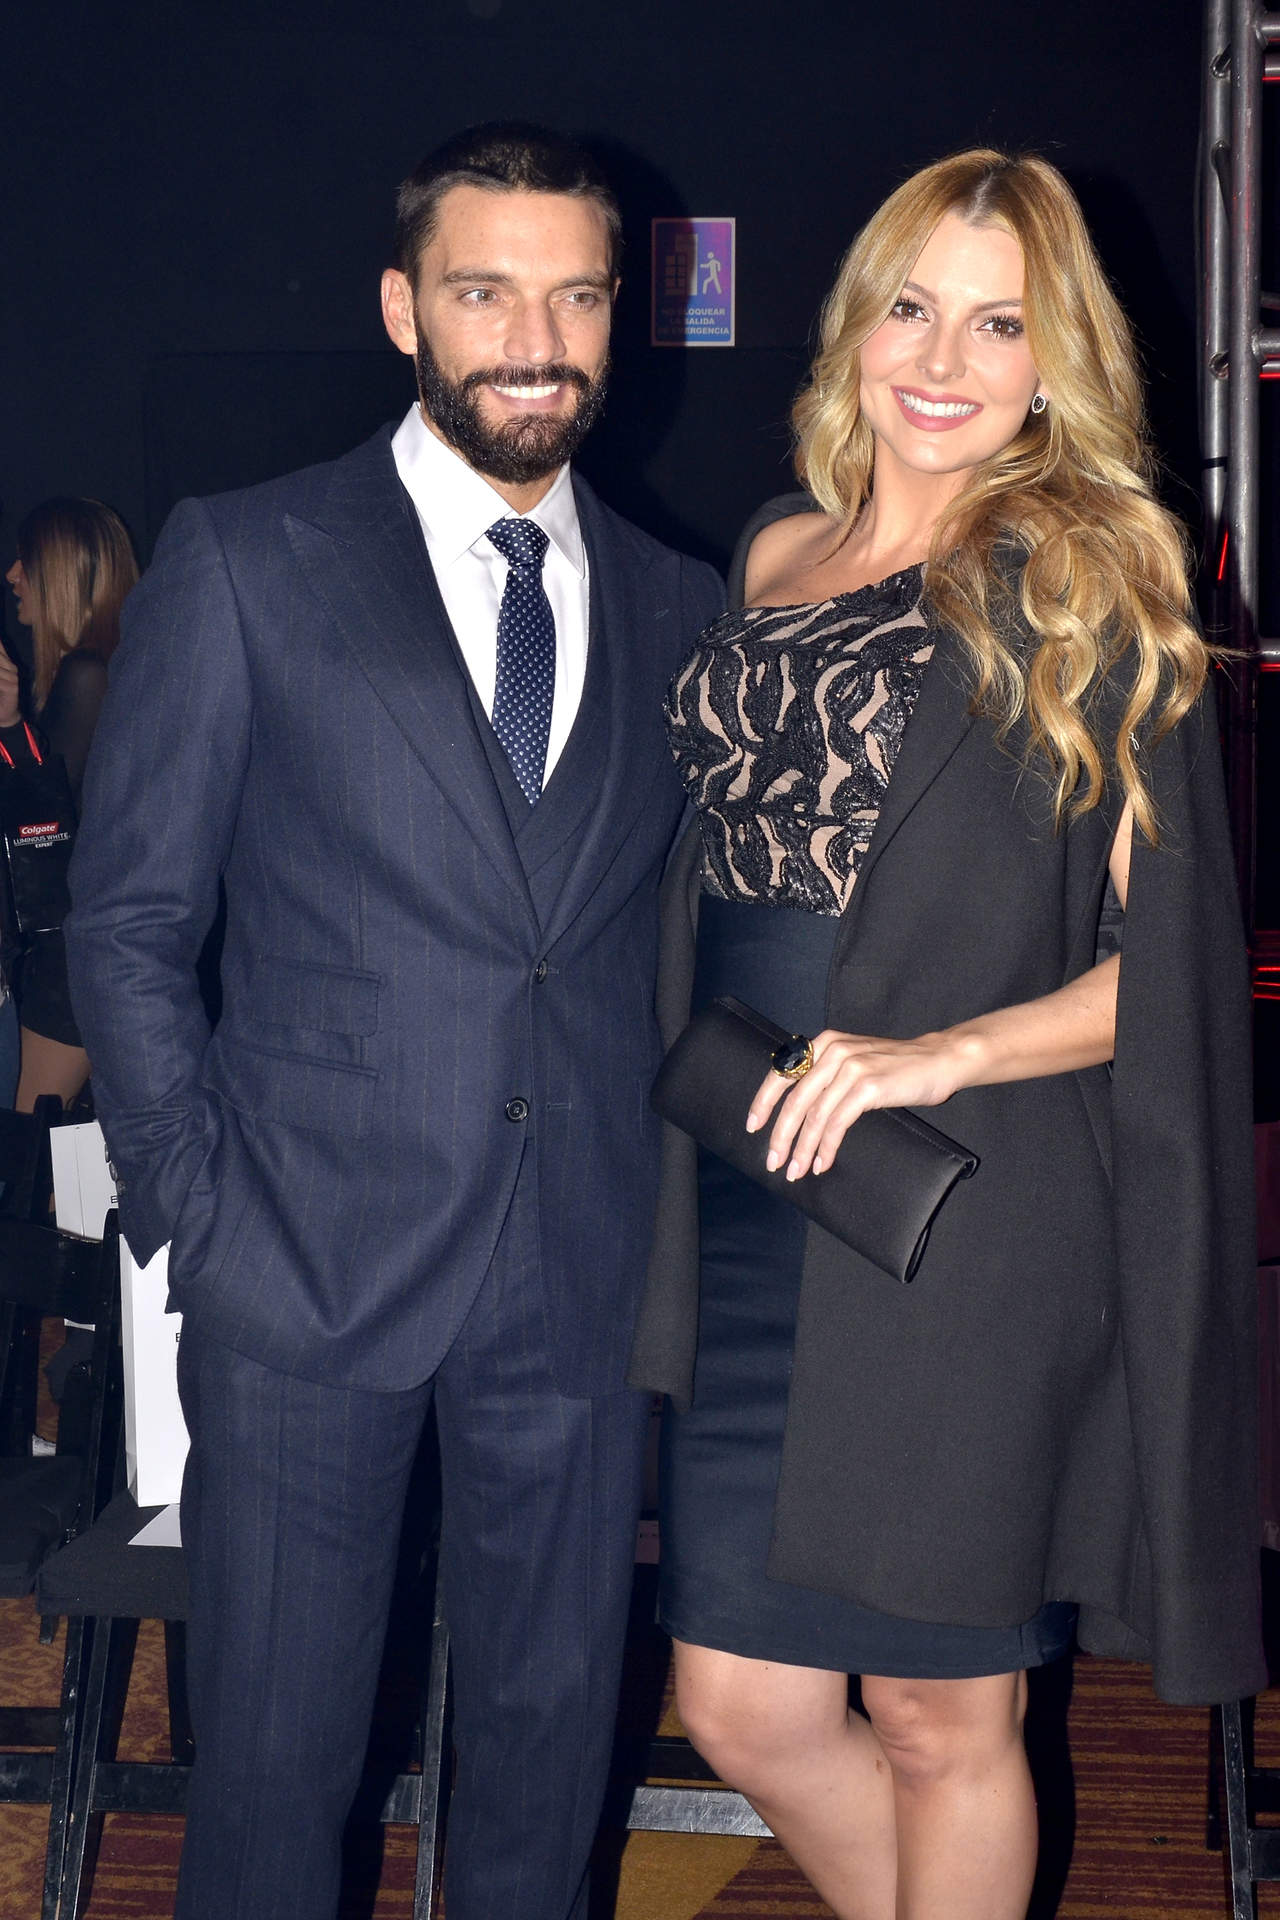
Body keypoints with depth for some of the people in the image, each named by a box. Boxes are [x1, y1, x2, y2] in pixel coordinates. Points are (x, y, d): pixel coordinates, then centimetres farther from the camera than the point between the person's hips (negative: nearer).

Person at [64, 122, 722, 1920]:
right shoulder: (244, 563, -1)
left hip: (586, 1278, 3)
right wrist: (195, 1215, -7)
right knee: (274, 1753, 8)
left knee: (550, 1738, 15)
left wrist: (674, 1186, 2)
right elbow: (128, 919, -1)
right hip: (307, 1266, -3)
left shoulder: (684, 608, 9)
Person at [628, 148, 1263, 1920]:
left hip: (967, 1237, -5)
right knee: (744, 1707, 11)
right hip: (752, 1221, 5)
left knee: (939, 1718, 7)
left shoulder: (1089, 591, -3)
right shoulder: (777, 560, 12)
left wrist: (940, 1056, -20)